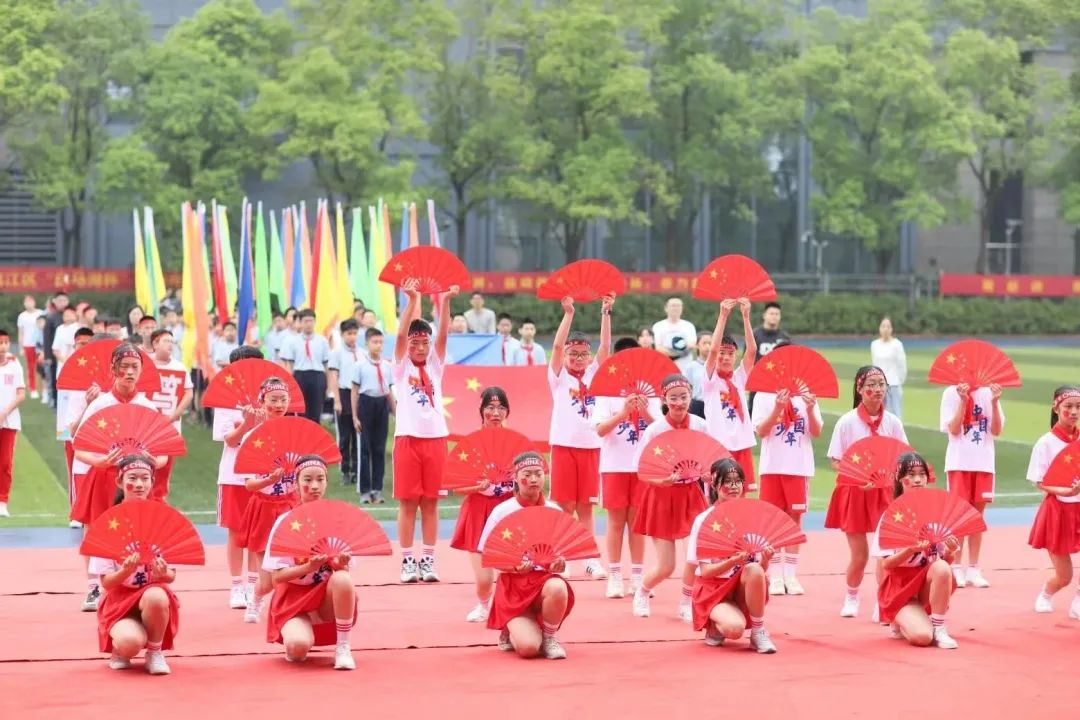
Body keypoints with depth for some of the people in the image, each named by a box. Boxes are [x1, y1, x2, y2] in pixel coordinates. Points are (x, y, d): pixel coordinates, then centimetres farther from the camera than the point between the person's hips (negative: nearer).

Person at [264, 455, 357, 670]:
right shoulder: (285, 522, -7)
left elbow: (344, 569, 0)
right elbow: (276, 577, -12)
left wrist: (341, 564, -25)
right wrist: (309, 567, -29)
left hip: (328, 597, 2)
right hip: (293, 598, -2)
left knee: (343, 579, -33)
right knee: (298, 646, -32)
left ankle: (343, 647, -17)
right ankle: (292, 643, 7)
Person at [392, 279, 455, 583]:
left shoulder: (435, 365, 11)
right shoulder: (402, 366, 5)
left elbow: (443, 333, -2)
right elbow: (401, 334, -9)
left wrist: (445, 302, -15)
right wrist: (412, 300, -20)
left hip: (435, 437, 2)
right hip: (408, 437, -2)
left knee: (430, 502, 5)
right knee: (408, 501, -1)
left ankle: (428, 559, 8)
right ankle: (407, 560, 3)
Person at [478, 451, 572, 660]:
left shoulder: (554, 511, 4)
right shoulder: (503, 512, -4)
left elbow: (563, 555, 10)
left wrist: (560, 564, -14)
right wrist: (514, 567, -20)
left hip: (544, 578, 2)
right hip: (513, 583, -2)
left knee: (558, 588, -37)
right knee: (528, 647, -24)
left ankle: (549, 637, -6)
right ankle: (511, 632, 17)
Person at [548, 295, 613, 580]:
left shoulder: (593, 374, 11)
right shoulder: (559, 376, 4)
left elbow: (605, 347, 1)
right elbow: (557, 345, -9)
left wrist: (606, 313, -7)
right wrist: (568, 313, -15)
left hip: (591, 446, 3)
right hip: (564, 445, -2)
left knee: (585, 506, 6)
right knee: (565, 506, -1)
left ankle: (590, 559, 8)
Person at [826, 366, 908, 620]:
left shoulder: (893, 422, -1)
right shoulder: (847, 422, -8)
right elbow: (835, 461, -5)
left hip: (885, 492, 2)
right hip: (853, 493, -2)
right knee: (859, 555, 4)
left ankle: (882, 604, 0)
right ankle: (851, 597, 29)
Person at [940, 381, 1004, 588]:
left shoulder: (989, 393, 6)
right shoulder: (952, 393, -2)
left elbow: (996, 430, -1)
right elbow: (953, 429, -11)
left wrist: (994, 402, -13)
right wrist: (963, 401, -19)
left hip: (984, 462, 3)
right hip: (959, 462, -3)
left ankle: (973, 569, 10)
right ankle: (957, 568, 3)